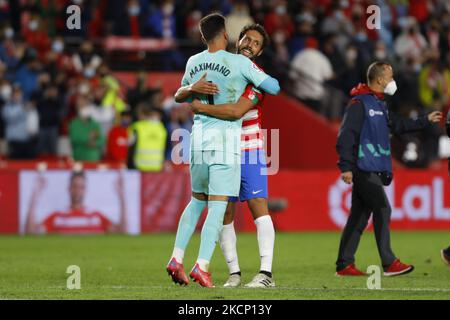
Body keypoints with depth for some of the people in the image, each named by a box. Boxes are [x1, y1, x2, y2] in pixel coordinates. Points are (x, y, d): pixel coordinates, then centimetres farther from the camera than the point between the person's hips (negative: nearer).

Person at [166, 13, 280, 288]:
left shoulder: (193, 63, 7)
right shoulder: (239, 63, -8)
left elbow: (180, 96, 22)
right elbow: (274, 88, -2)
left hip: (199, 135, 5)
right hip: (226, 136, -5)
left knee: (197, 200, 19)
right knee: (218, 204, -4)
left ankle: (177, 258, 10)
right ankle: (202, 266, -12)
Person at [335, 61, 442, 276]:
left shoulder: (379, 104, 19)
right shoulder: (359, 103, -10)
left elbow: (398, 126, 31)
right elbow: (346, 135, -15)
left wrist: (425, 121, 32)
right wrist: (346, 166, -19)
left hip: (373, 170, 9)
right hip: (364, 168, -9)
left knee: (359, 217, 8)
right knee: (382, 210, -10)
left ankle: (344, 264, 10)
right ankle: (389, 263, -9)